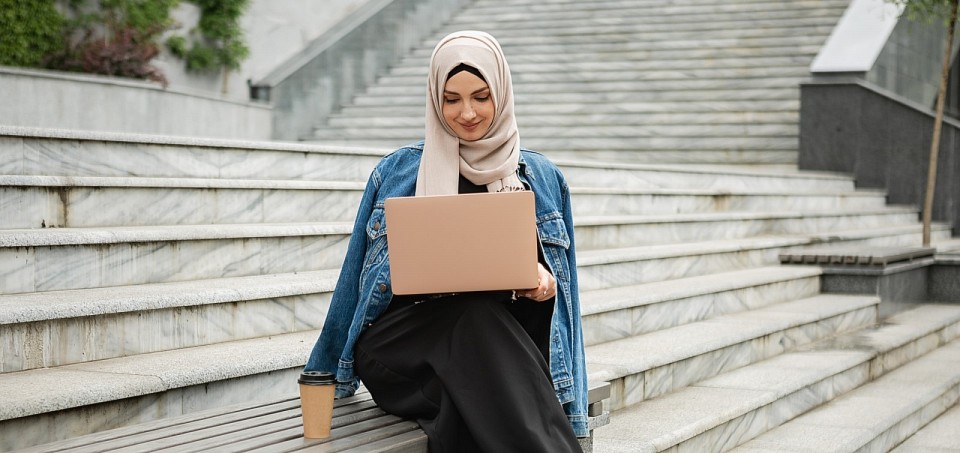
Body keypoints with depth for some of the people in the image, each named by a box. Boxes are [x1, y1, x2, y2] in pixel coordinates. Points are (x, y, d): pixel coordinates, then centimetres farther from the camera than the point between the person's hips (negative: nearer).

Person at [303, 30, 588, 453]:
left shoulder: (541, 178, 15)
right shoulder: (398, 171, 12)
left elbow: (551, 277, 13)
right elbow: (378, 273, 13)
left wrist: (542, 280, -8)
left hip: (502, 340, 0)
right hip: (401, 336, 0)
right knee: (476, 314, -36)